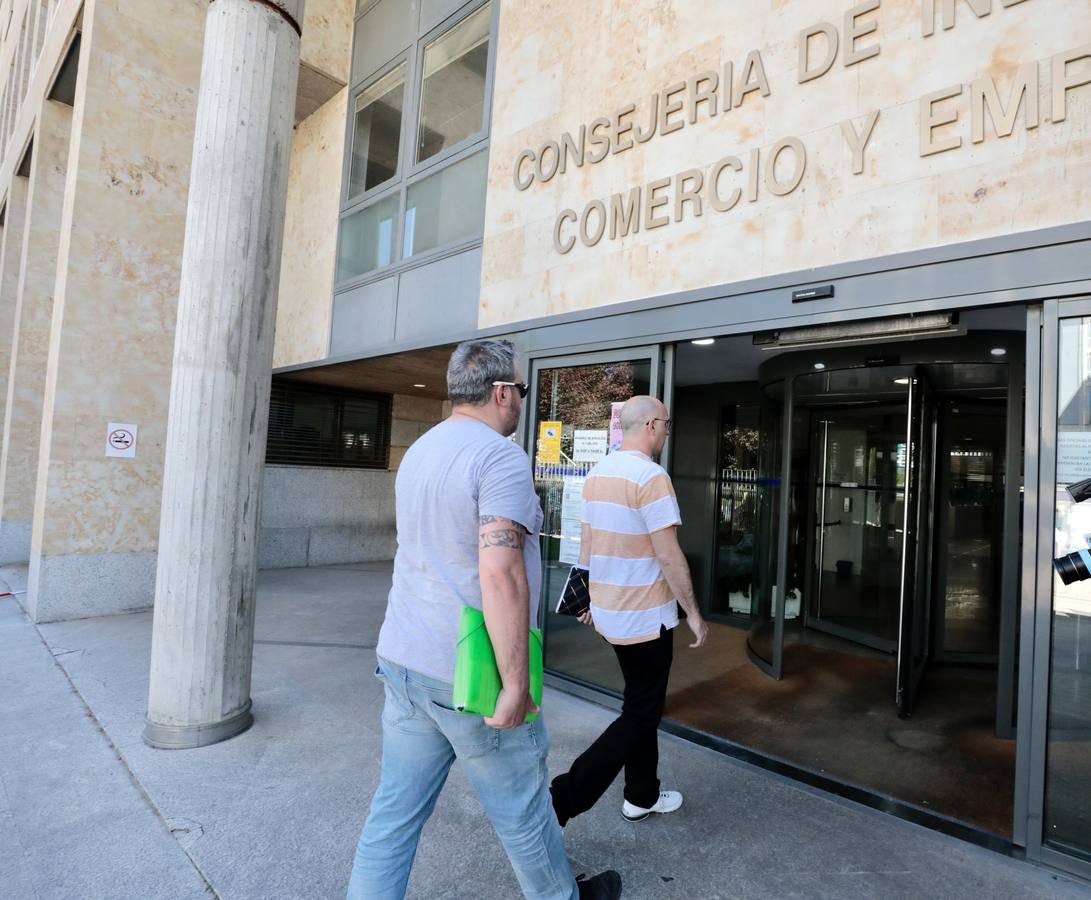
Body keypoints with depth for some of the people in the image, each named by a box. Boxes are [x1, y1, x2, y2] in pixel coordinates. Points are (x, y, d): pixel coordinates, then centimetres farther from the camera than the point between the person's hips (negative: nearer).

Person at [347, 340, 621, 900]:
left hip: (403, 662, 8)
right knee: (521, 811, 16)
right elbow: (500, 573, -26)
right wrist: (516, 683, -21)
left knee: (395, 812, 15)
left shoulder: (418, 452, 10)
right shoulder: (502, 458, -18)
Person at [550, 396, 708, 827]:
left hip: (607, 610, 8)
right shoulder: (651, 476, -20)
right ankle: (563, 797, 2)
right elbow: (669, 555, -20)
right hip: (646, 617, -8)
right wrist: (693, 613, -10)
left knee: (642, 704, 22)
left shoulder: (596, 472, 5)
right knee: (640, 715, 5)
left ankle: (642, 796, 35)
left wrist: (591, 597, 20)